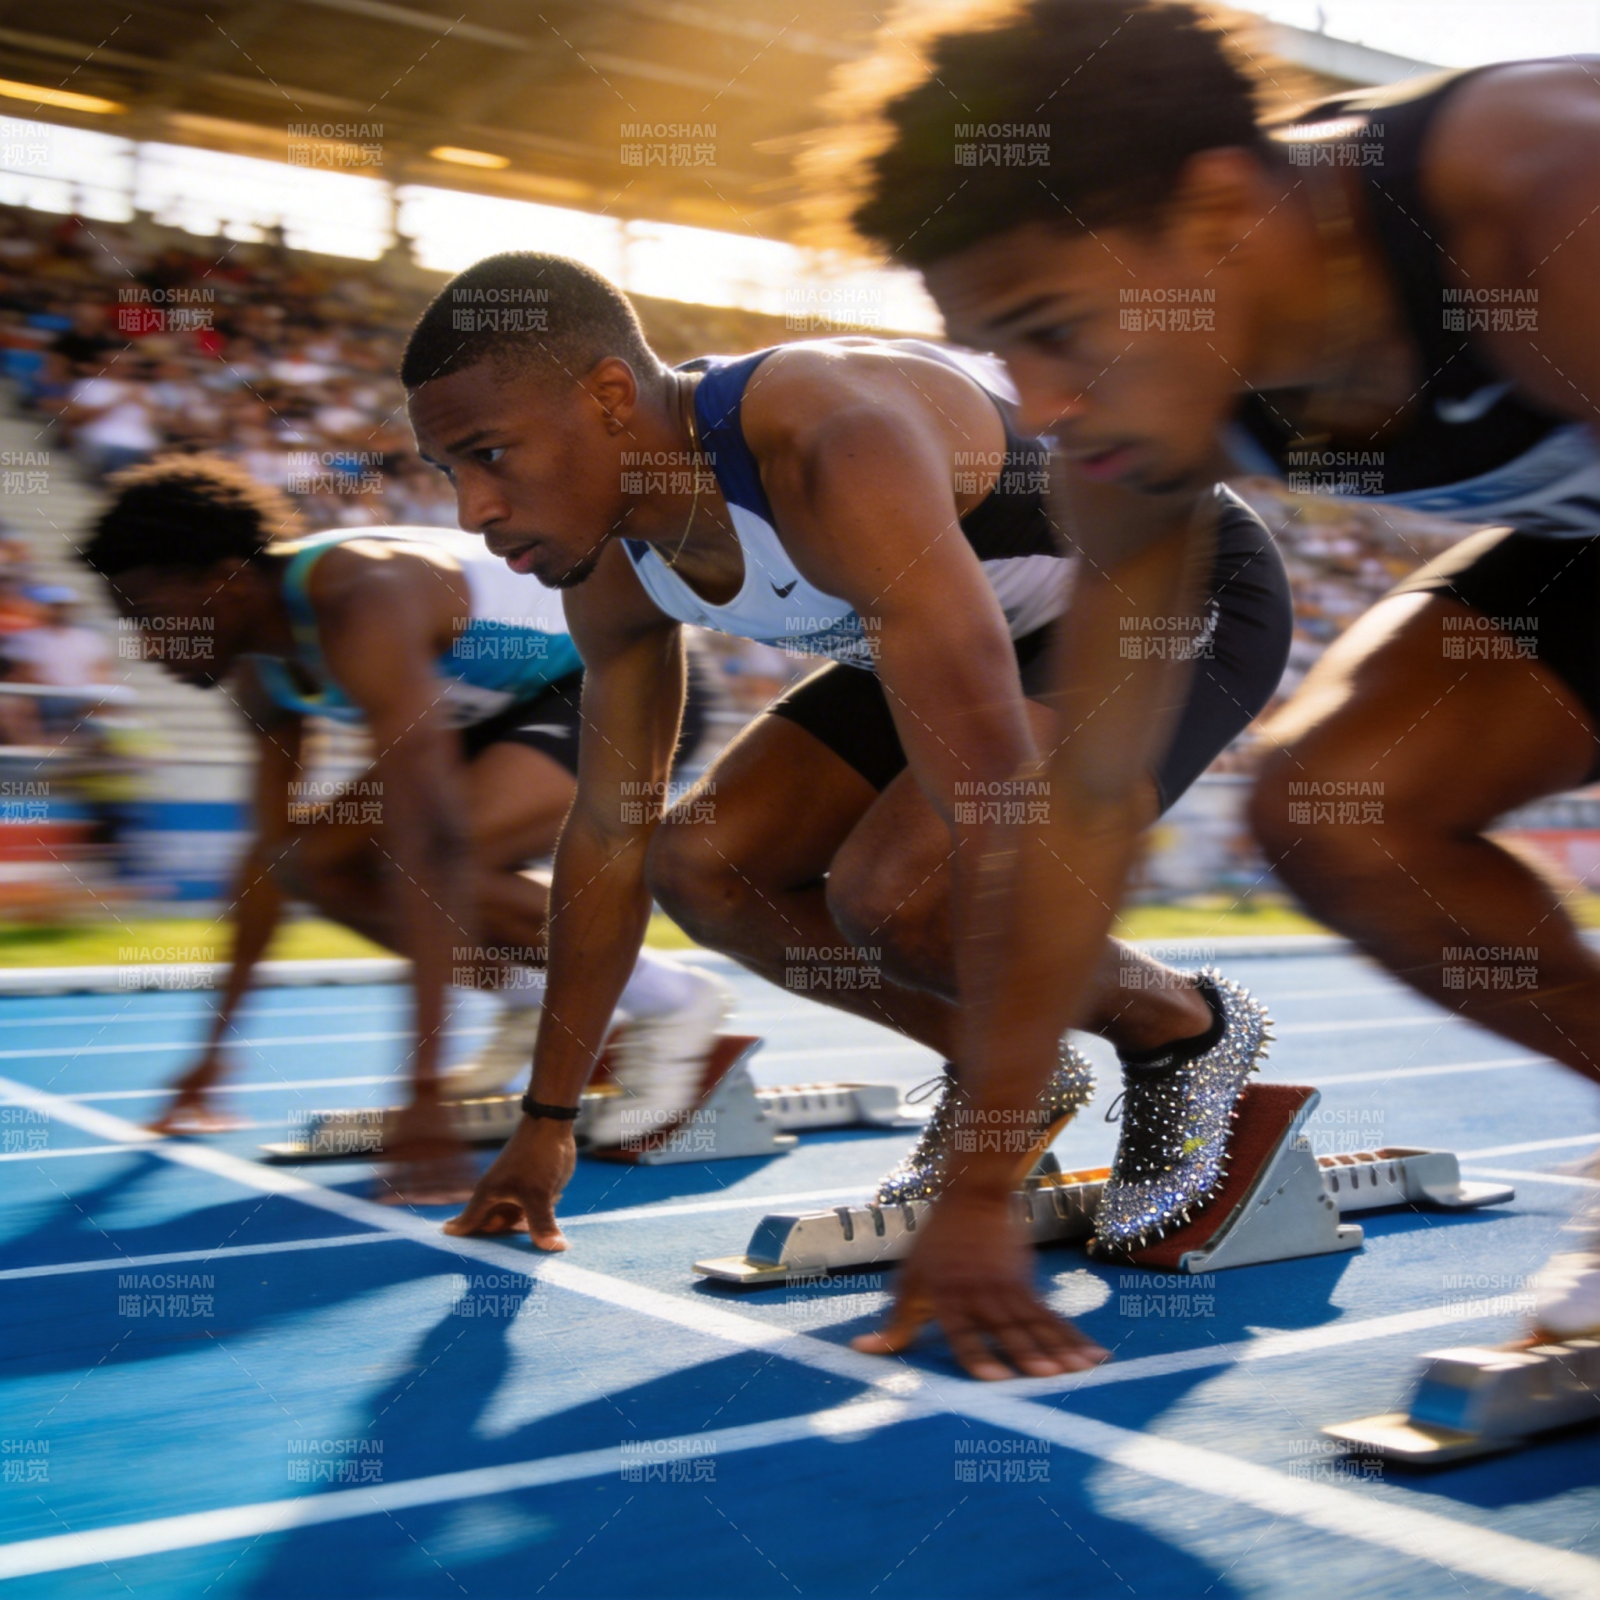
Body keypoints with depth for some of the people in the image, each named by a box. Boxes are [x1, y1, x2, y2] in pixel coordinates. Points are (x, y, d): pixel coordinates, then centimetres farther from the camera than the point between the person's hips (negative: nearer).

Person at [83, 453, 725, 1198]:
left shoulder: (359, 606, -33)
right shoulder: (259, 669, -3)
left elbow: (432, 837, -41)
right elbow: (269, 849, 8)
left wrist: (425, 1093, -44)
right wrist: (214, 1049, 12)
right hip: (506, 711, 9)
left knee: (431, 863, -30)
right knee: (316, 859, -2)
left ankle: (668, 996, -11)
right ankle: (532, 997, 11)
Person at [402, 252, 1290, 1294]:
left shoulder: (835, 460, -38)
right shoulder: (613, 567, -10)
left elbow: (999, 817, -43)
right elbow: (608, 831, 1)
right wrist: (547, 1126, 6)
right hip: (1005, 623, 8)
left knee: (890, 886, -30)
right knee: (701, 865, -2)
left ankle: (1187, 1030, -1)